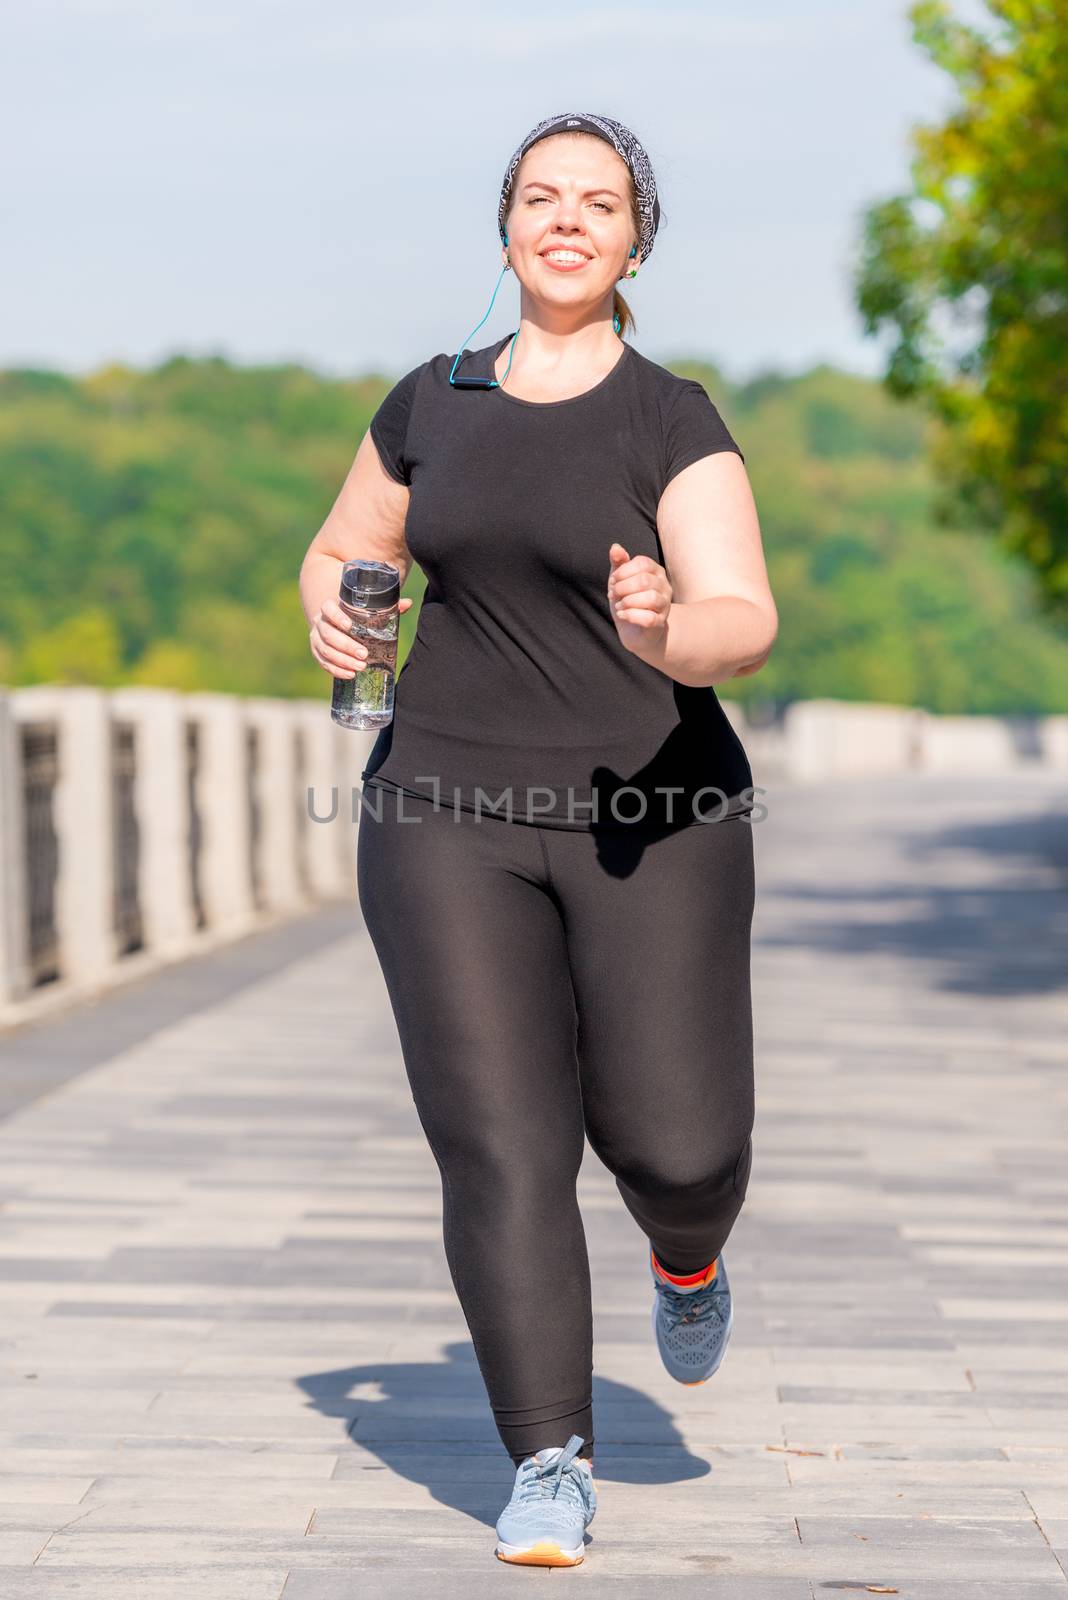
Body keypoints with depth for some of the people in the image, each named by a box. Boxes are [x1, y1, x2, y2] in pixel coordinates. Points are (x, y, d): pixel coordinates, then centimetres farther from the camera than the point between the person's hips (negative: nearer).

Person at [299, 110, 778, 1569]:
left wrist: (667, 631, -38)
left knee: (675, 1143, -5)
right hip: (451, 822, 2)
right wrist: (333, 618, -2)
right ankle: (552, 1467, 2)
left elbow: (747, 624, -15)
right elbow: (344, 552, 22)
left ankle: (688, 1257, 33)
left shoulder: (675, 423, -3)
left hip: (655, 823, -2)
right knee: (501, 1148, -8)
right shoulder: (431, 406, 7)